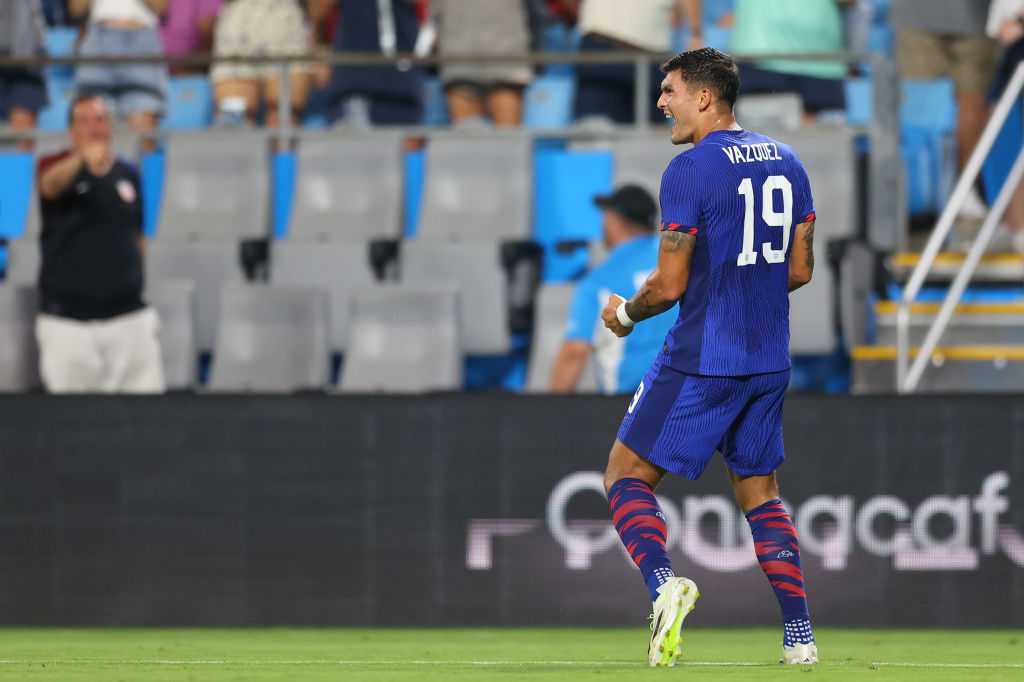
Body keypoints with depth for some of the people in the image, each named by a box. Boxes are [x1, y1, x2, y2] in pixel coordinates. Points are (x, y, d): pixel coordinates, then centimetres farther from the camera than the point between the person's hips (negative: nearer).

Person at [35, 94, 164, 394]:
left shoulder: (128, 175, 10)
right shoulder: (55, 166, -5)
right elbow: (51, 184, -31)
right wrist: (83, 160, -53)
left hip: (128, 316, 3)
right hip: (67, 321, -3)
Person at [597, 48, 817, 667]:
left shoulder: (690, 171, -14)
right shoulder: (787, 163, 8)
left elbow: (669, 285, -14)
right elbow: (800, 269, 13)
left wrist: (626, 314, 5)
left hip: (701, 360, -7)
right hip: (770, 361, 7)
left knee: (627, 476, 3)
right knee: (760, 491, 17)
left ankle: (663, 583, -21)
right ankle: (800, 635, 9)